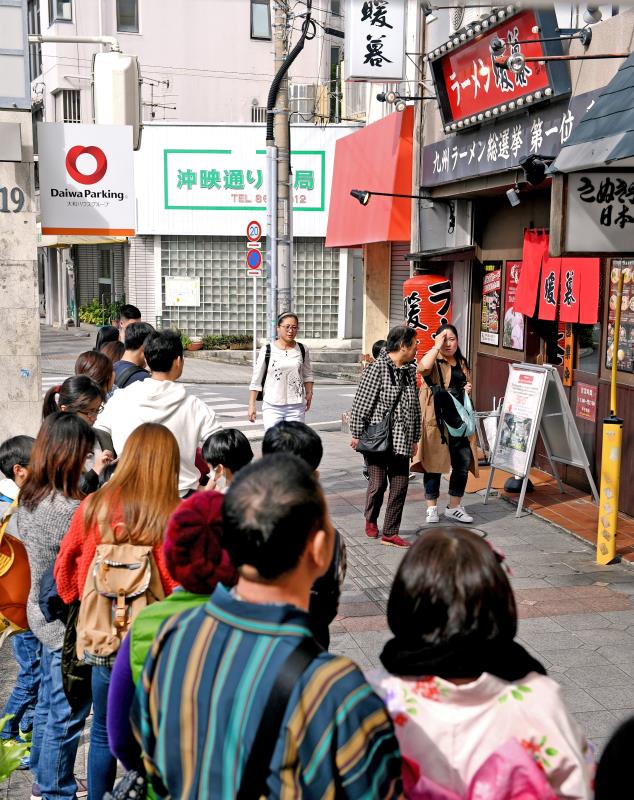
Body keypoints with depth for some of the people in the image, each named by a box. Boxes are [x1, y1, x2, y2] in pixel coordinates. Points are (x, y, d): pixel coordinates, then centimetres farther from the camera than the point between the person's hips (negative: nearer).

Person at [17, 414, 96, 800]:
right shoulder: (69, 511, -29)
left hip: (43, 613, 9)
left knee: (48, 703, 24)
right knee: (67, 715, 8)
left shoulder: (30, 498, -1)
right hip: (69, 623, -9)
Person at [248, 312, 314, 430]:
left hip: (296, 407, 2)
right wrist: (251, 405, -2)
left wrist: (309, 393, 7)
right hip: (272, 406, -2)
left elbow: (308, 375, 21)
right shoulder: (267, 350, -1)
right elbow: (256, 380, 1)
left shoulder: (302, 350, 6)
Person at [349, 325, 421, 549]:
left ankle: (390, 533, 10)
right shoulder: (377, 369, -10)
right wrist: (357, 434, -9)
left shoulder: (410, 371, 11)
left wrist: (415, 438, 18)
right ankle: (371, 520, 31)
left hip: (401, 442, 6)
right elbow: (361, 403, -10)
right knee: (378, 484, 3)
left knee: (400, 486, 2)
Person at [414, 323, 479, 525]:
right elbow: (423, 367, -30)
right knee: (434, 462, 2)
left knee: (463, 462, 6)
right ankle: (432, 508, 13)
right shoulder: (434, 361, -5)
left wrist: (468, 389, 7)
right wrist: (437, 346, -19)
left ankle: (454, 507, 20)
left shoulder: (462, 363, 16)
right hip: (436, 419, -6)